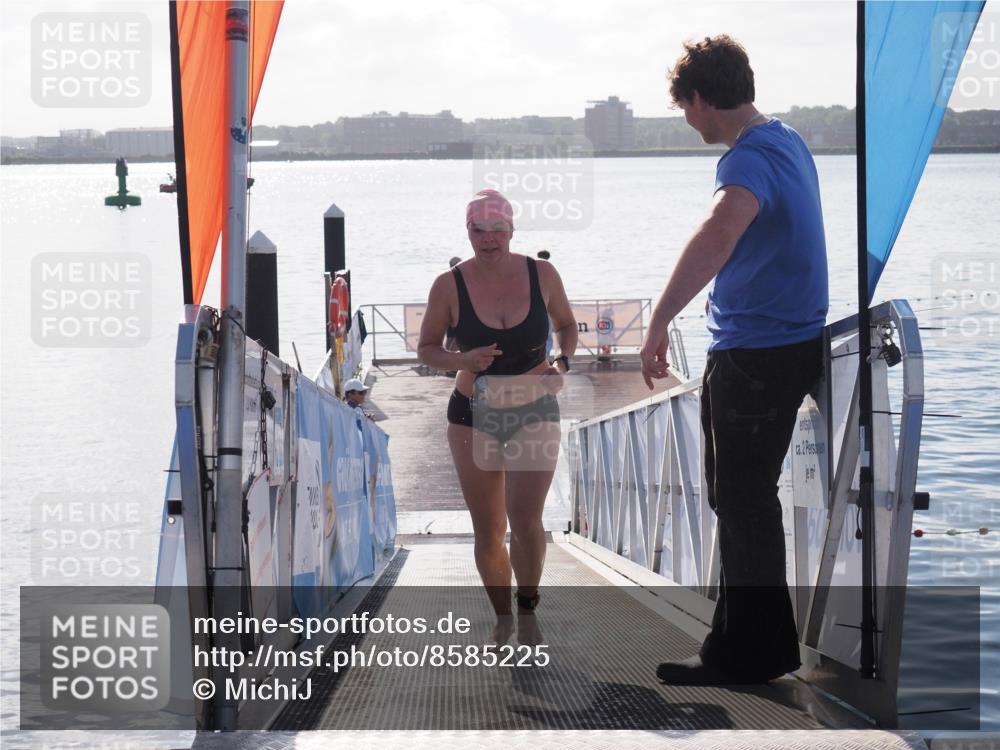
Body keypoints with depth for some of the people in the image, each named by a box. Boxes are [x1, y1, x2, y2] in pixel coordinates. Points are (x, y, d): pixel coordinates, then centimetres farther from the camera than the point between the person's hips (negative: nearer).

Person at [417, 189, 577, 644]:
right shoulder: (449, 286, -8)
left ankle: (528, 607, 7)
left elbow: (567, 325, 12)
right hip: (474, 415, 1)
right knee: (488, 530, 5)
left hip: (535, 413, -1)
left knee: (525, 519, -16)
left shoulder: (542, 275, -5)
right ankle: (504, 620, 24)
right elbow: (426, 349, 3)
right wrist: (462, 361, -17)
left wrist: (563, 363, -7)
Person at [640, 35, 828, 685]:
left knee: (743, 506, -2)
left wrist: (660, 321, -45)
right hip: (794, 341, 10)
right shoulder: (789, 143, 11)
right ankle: (755, 642, 28)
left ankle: (748, 654, 6)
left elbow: (718, 234, -44)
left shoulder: (750, 161, -22)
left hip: (756, 358, -10)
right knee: (743, 498, 18)